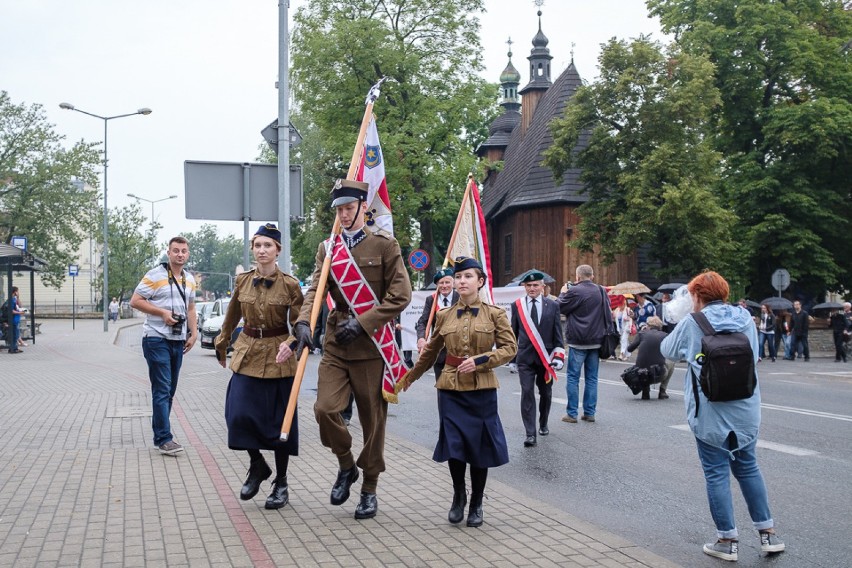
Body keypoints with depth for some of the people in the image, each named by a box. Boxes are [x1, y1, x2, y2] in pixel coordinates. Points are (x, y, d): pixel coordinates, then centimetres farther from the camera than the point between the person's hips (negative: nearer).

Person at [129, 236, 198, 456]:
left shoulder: (189, 279, 13)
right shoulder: (155, 275, -8)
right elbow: (135, 301, -10)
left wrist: (193, 334, 11)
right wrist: (162, 312, -17)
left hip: (178, 340, 7)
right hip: (157, 339, -7)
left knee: (170, 390, 12)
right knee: (162, 389, -9)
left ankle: (159, 430, 23)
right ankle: (164, 439, -9)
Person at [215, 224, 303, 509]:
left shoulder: (289, 284, -7)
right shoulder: (242, 281, 3)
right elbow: (232, 317, 18)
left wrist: (290, 344, -24)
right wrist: (221, 345, 28)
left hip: (278, 358, -3)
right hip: (247, 354, 3)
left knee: (279, 419, 3)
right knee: (239, 413, -9)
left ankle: (281, 484, 17)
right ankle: (257, 465, 18)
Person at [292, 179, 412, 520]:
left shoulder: (385, 245, -1)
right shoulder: (327, 248, 10)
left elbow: (400, 296, -7)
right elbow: (315, 290, 1)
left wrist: (363, 323, -15)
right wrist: (304, 323, -19)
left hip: (371, 344, -3)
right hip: (335, 343, 3)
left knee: (372, 419, 5)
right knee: (325, 409, -11)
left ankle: (369, 489, 20)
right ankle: (346, 465, 17)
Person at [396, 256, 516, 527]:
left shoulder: (495, 314, 0)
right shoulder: (444, 316, 6)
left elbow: (510, 348, -3)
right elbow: (430, 351, 18)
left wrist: (480, 360, -16)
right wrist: (410, 377, 25)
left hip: (482, 390, -1)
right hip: (450, 389, 1)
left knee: (480, 447, 5)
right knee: (453, 446, -3)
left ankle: (476, 505, 21)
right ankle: (458, 496, 22)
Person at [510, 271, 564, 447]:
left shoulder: (552, 305, 2)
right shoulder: (517, 305, 3)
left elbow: (558, 333, 3)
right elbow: (514, 331, 10)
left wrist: (558, 355, -4)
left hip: (546, 357, 1)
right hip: (525, 357, -1)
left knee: (545, 393, 13)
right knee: (527, 393, -9)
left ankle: (543, 424, 35)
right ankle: (530, 433, -10)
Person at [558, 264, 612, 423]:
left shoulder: (574, 291, -13)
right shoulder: (601, 291, 5)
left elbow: (561, 308, -3)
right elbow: (608, 313, 16)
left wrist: (563, 293, 10)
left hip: (577, 341, -5)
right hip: (596, 341, 5)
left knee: (573, 377, 2)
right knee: (592, 378, 10)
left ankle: (572, 413, 1)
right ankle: (590, 413, 12)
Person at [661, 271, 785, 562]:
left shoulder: (692, 324, -9)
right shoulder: (746, 319, 3)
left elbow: (668, 350, 7)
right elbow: (754, 355, 15)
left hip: (710, 412, -4)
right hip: (746, 410, 4)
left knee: (717, 473, 5)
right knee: (748, 467, 17)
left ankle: (727, 540, 9)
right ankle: (768, 532, 18)